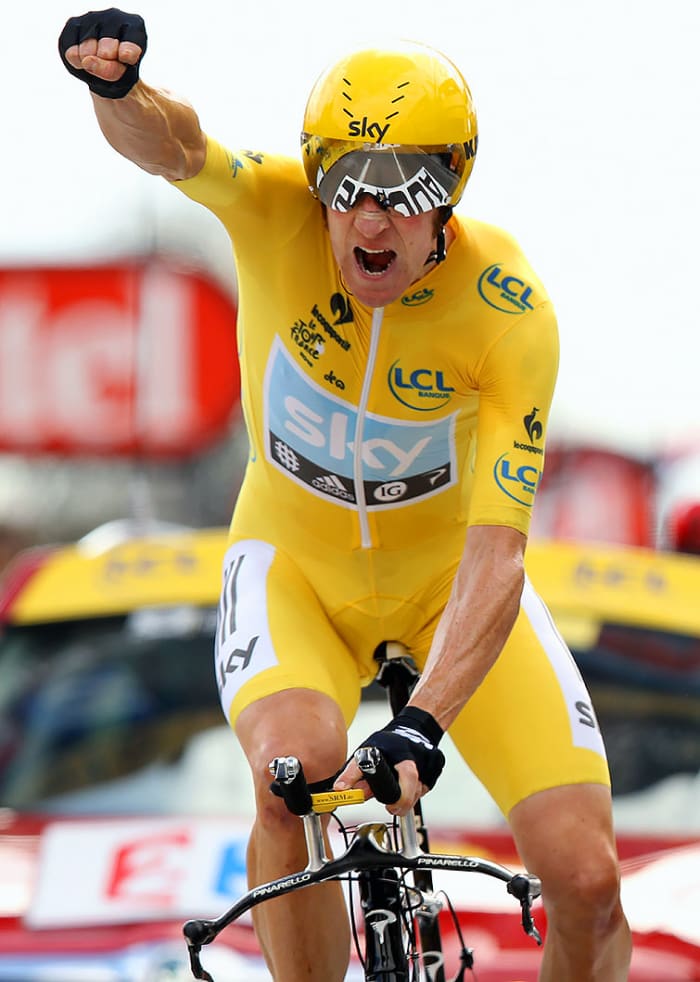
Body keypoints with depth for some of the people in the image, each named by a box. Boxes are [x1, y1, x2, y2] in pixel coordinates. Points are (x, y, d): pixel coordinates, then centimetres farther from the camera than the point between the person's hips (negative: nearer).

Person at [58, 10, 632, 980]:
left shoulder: (508, 311, -26)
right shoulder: (280, 212, -23)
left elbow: (495, 552, -31)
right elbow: (172, 146, -45)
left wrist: (423, 721, -44)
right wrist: (117, 87, -69)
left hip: (447, 581, 0)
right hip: (296, 565, 0)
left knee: (585, 874, -15)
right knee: (296, 763, -33)